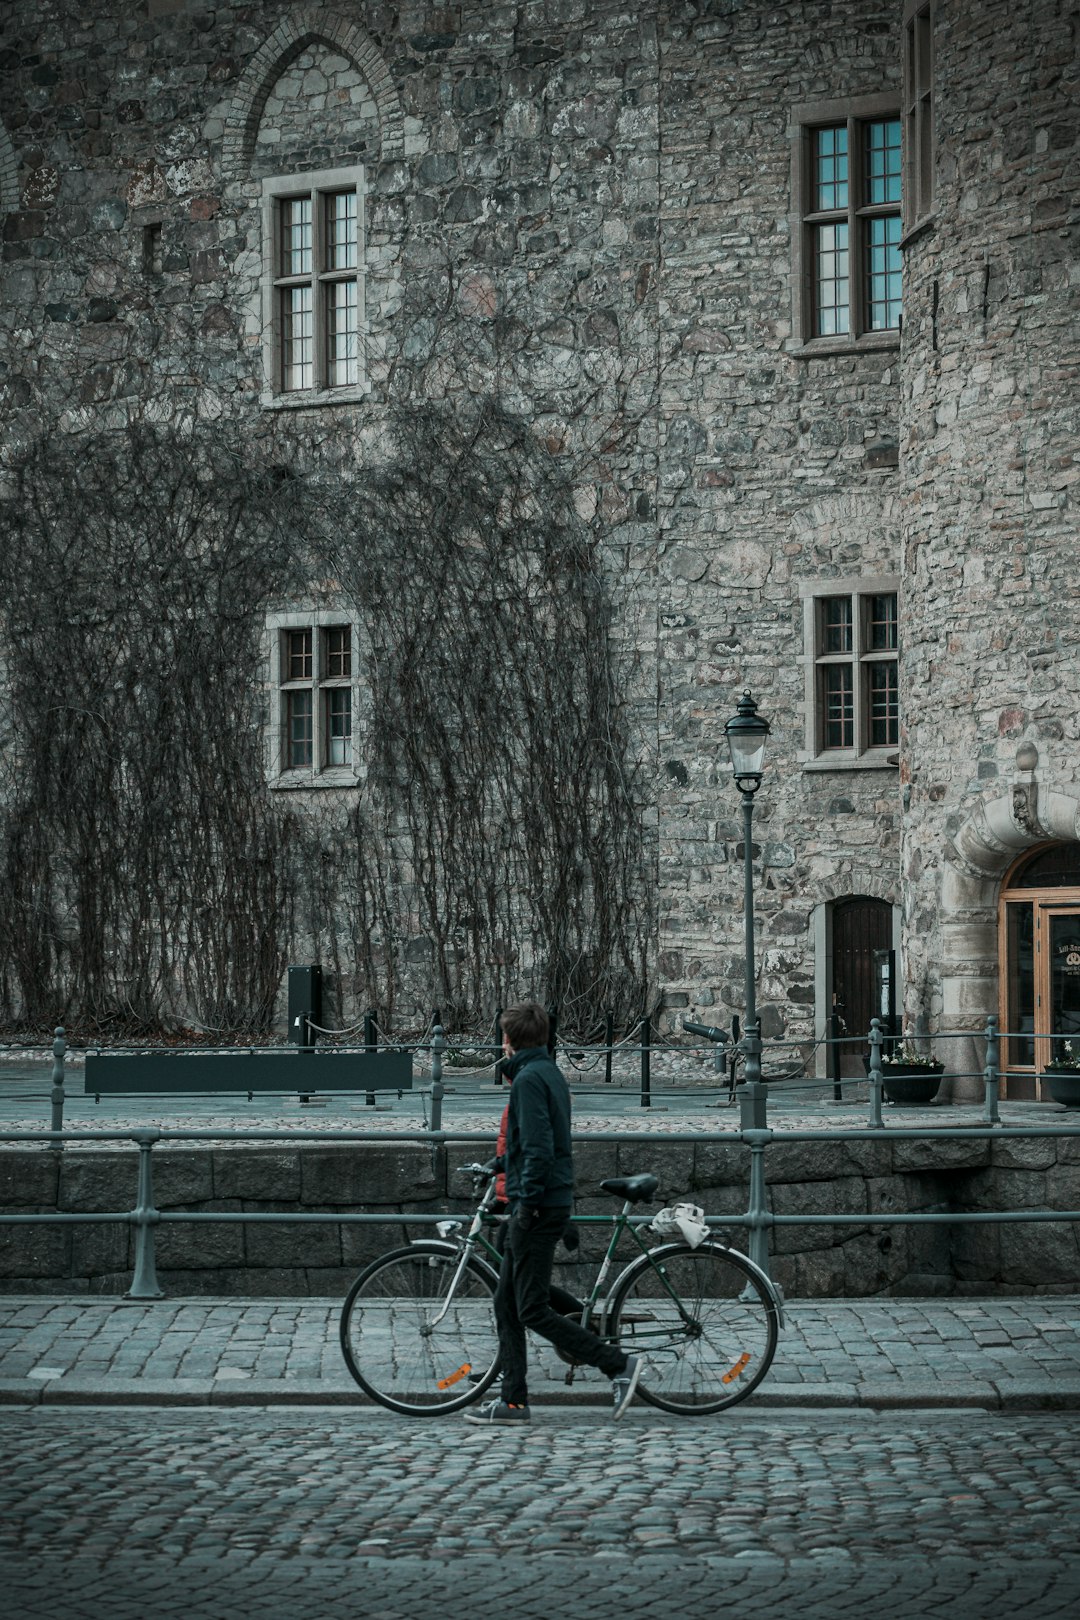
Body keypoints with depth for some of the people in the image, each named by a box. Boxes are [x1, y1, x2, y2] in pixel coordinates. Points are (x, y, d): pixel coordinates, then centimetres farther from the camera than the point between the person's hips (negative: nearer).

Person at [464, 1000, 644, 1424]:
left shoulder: (529, 1078, -14)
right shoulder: (551, 1073, 16)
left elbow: (538, 1147, -24)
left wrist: (527, 1202, -21)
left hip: (537, 1207, -10)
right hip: (552, 1202, 10)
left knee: (532, 1310, -7)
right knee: (507, 1304, 12)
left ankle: (619, 1364, -7)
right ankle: (513, 1400, 13)